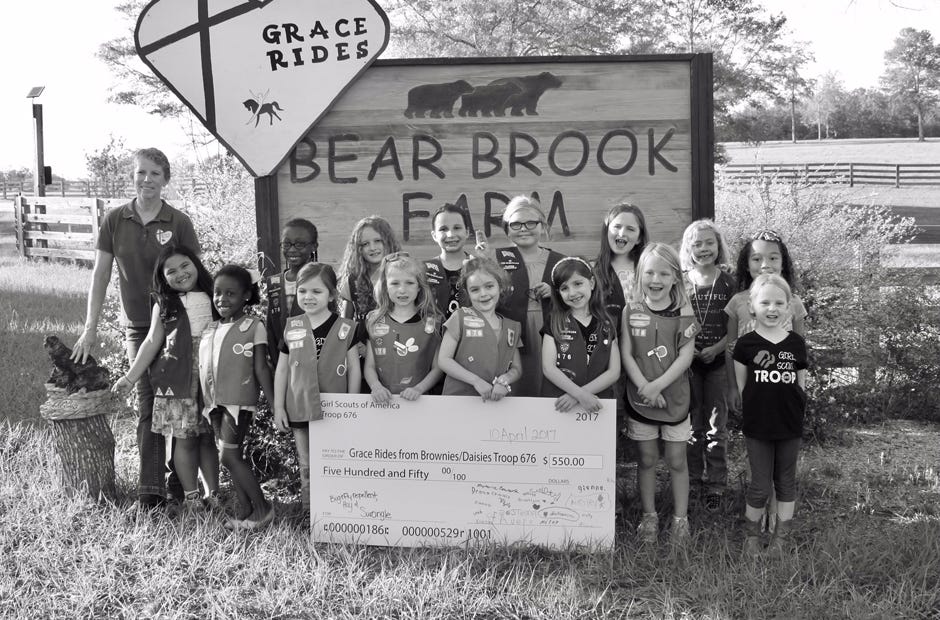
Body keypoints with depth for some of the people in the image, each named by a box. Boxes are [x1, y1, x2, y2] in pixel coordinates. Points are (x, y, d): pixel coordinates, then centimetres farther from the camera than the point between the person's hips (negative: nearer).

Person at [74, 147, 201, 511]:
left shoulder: (178, 223, -3)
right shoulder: (114, 221, 2)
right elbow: (100, 276, 5)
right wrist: (90, 328, 1)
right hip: (137, 327, 1)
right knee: (147, 406, -2)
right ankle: (150, 491, 3)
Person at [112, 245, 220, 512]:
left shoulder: (213, 298, 5)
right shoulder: (164, 306, 3)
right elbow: (152, 342, 3)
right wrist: (130, 377, -2)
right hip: (176, 383, -1)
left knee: (208, 437, 8)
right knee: (184, 439, 4)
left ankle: (213, 493, 18)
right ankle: (190, 496, 15)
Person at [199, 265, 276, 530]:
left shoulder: (253, 326, -5)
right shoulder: (210, 330, 12)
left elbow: (261, 368, -8)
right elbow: (202, 368, 15)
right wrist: (200, 400, 13)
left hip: (239, 401, -6)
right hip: (214, 403, 6)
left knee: (230, 456, -10)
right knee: (233, 458, 10)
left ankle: (262, 507, 3)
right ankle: (245, 509, 20)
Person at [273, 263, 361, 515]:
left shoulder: (346, 328, -3)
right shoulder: (291, 329, 3)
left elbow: (354, 369, 0)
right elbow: (282, 370, 9)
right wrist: (278, 407, 5)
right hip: (300, 410, 3)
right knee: (307, 467, 11)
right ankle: (309, 513, 21)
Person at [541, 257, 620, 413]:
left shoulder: (607, 324, 7)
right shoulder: (554, 322, 3)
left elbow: (614, 372, 1)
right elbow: (548, 368, -5)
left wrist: (579, 394, -10)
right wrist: (580, 394, -17)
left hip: (597, 405, 1)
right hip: (558, 404, -1)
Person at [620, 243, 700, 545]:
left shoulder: (683, 312, -5)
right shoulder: (631, 312, -2)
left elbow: (686, 356, -10)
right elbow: (626, 354, -4)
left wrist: (658, 385, -19)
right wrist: (644, 387, -17)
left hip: (675, 396, -1)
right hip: (639, 397, 1)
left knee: (676, 460, 8)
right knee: (646, 459, 11)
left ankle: (680, 519, 21)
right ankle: (649, 517, 25)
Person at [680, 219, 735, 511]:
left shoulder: (728, 284, -1)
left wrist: (715, 349, -16)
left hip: (717, 361, -1)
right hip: (687, 361, 1)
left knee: (717, 426, 4)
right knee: (691, 424, 10)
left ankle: (716, 486, 12)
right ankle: (694, 479, 23)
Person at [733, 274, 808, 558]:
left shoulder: (796, 343, 0)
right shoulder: (746, 344, -5)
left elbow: (801, 384, 8)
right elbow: (740, 386, 2)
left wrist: (797, 411, 0)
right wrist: (747, 413, -1)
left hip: (789, 425, 2)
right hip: (757, 425, -2)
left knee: (786, 482, 12)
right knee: (760, 486, 4)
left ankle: (780, 539, 25)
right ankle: (751, 536, 23)